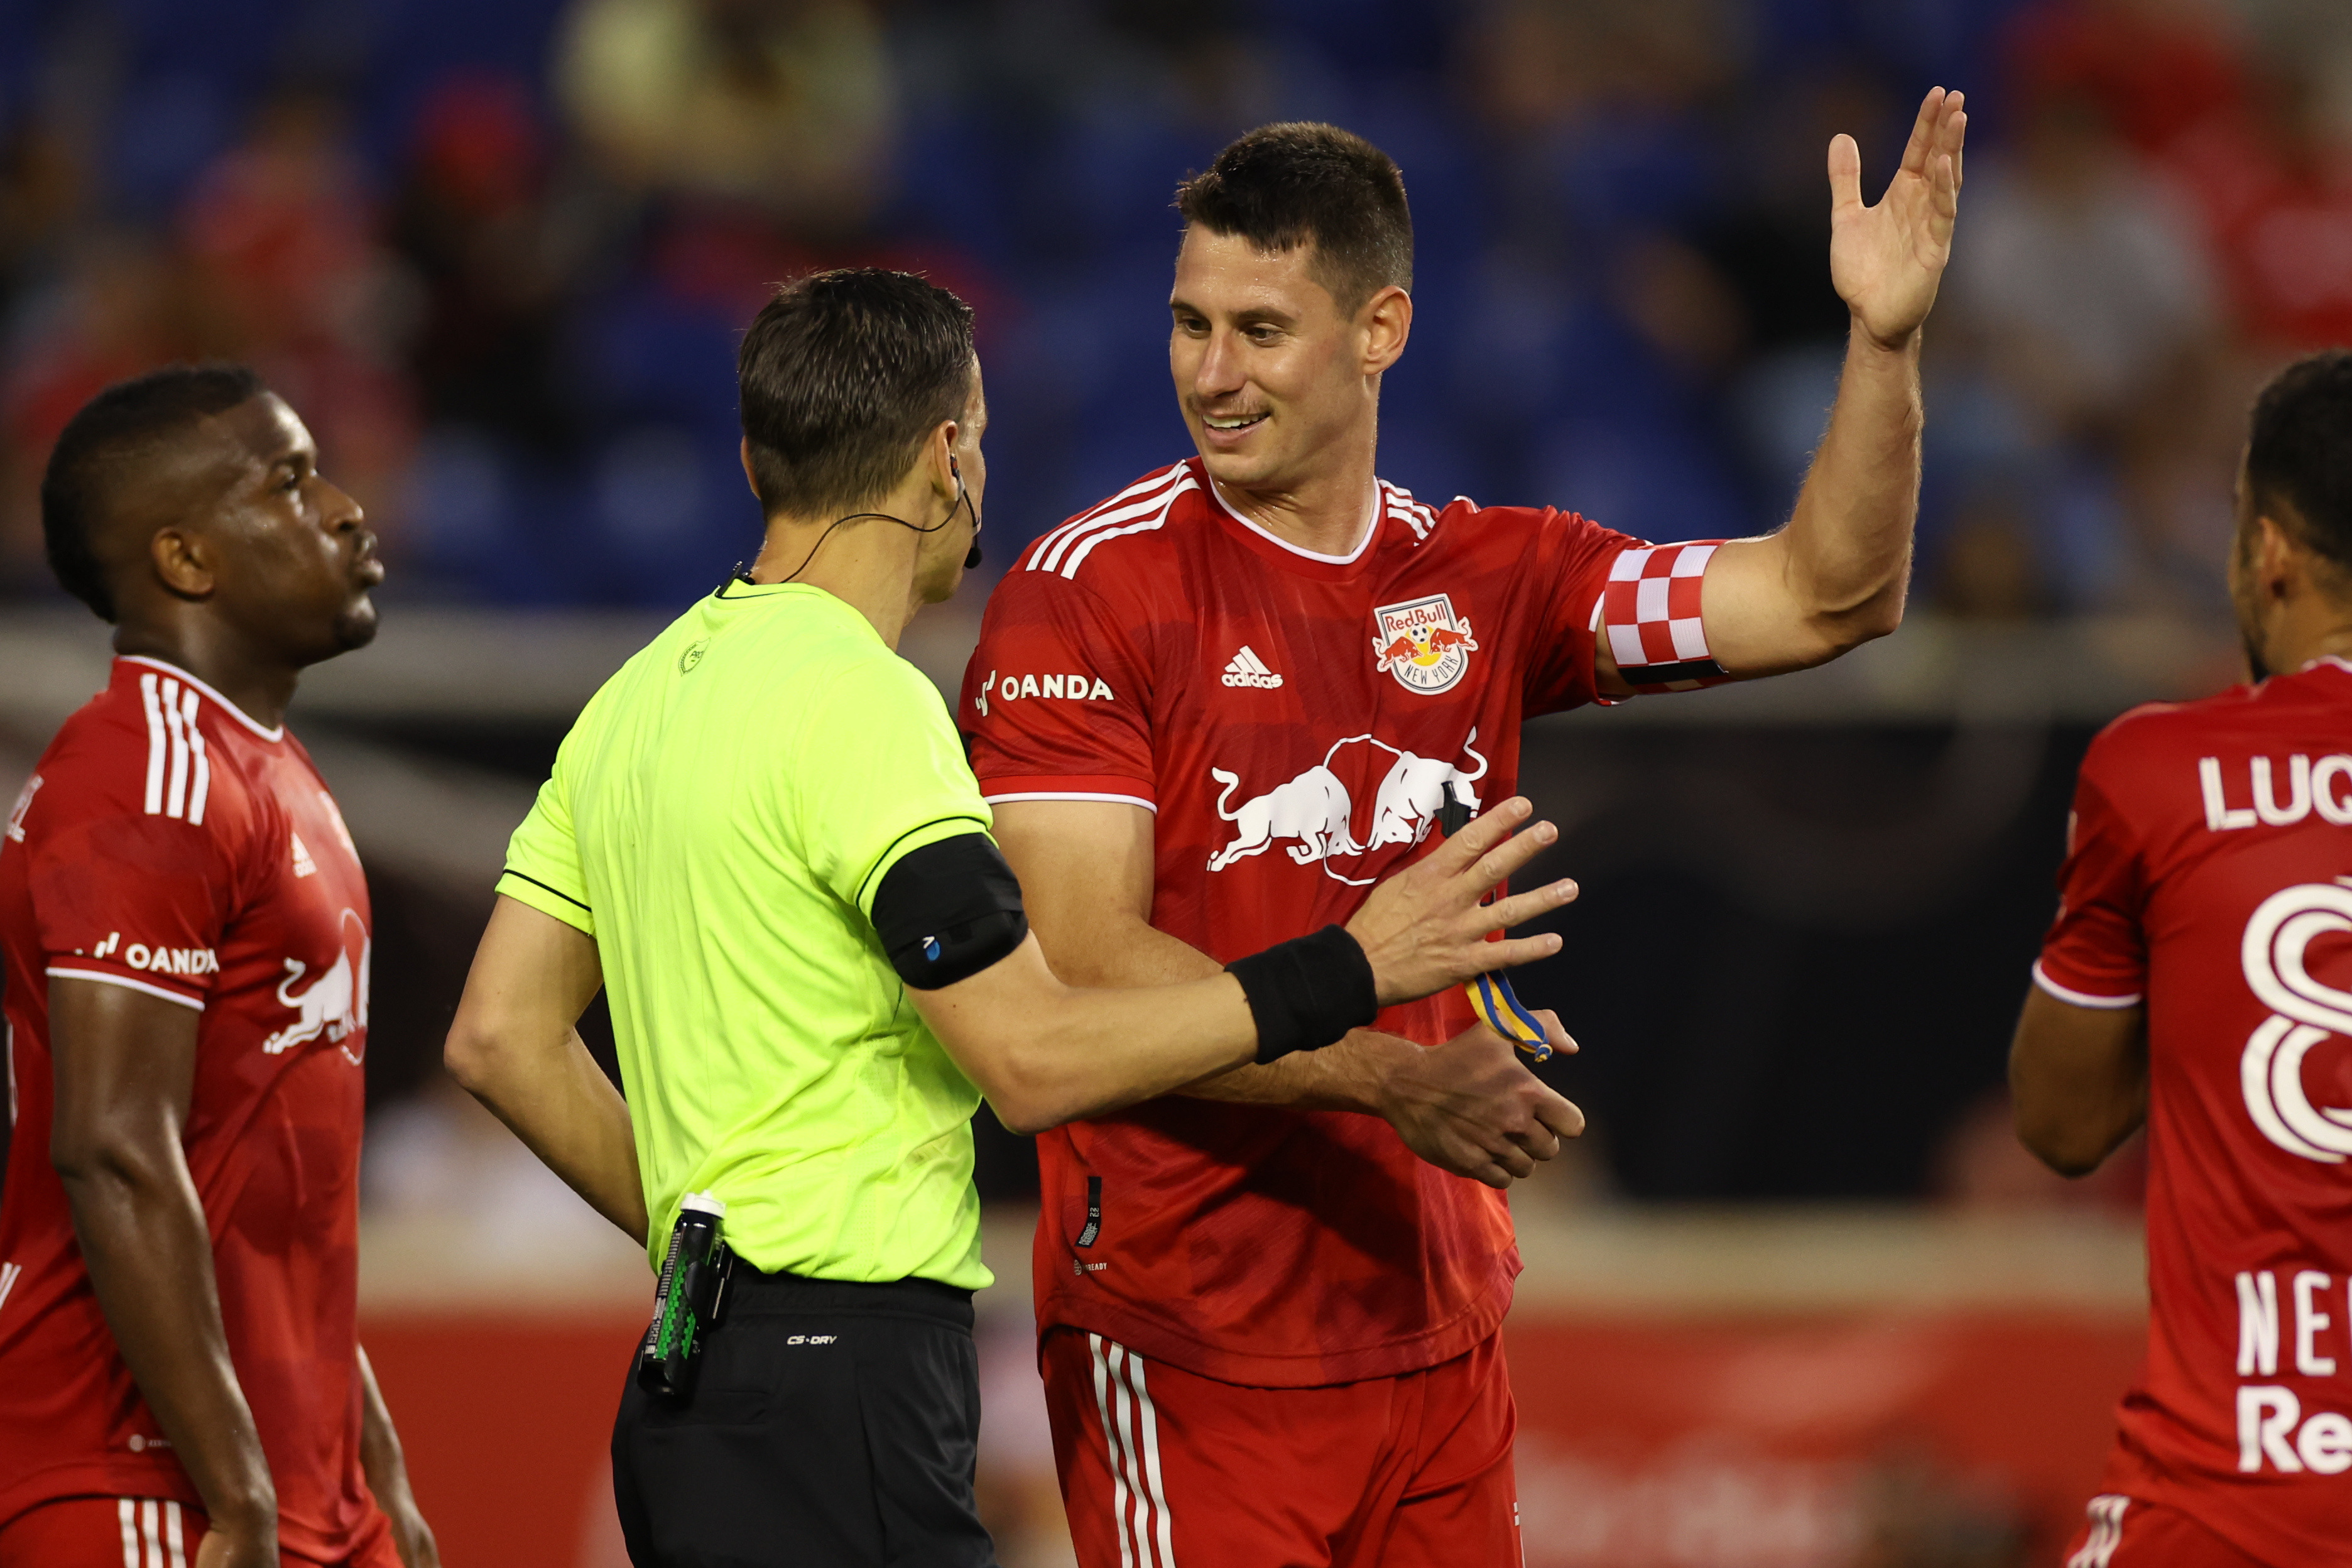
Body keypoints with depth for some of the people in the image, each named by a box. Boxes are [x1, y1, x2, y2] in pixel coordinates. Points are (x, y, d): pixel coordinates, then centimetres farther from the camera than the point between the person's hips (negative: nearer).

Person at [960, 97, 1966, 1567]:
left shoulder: (1481, 577, 9)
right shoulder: (1085, 592, -8)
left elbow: (1827, 595, 7)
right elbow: (1085, 961, -16)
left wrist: (1888, 341, -8)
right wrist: (1389, 1079, -25)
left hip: (1439, 1331, 5)